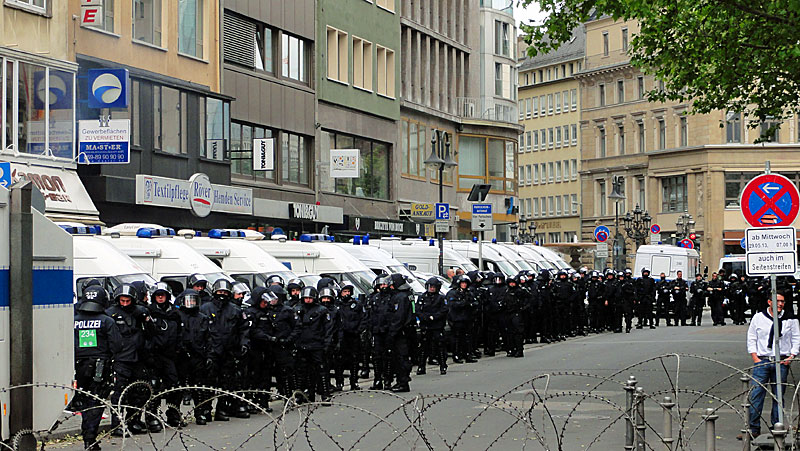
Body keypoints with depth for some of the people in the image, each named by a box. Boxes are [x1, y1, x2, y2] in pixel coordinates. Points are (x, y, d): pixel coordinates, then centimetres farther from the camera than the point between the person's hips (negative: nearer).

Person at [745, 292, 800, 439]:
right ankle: (753, 428, -5)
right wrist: (755, 358, -1)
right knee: (756, 394, -7)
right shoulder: (758, 318, 5)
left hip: (782, 362, 1)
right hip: (762, 361, -1)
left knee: (778, 396, 5)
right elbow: (751, 338, 8)